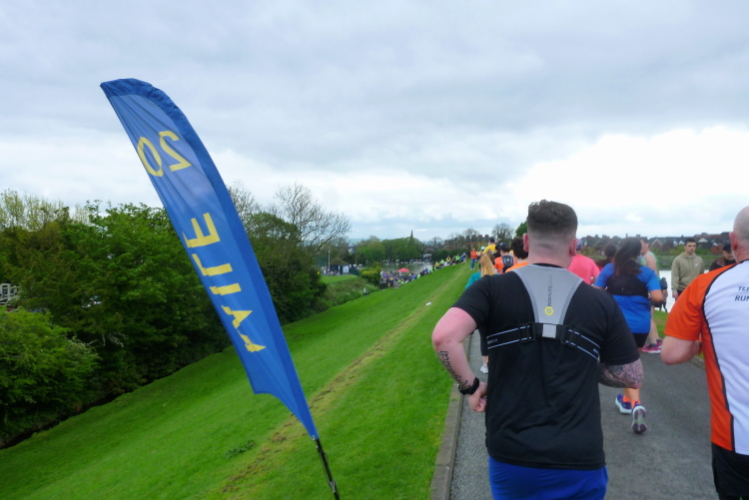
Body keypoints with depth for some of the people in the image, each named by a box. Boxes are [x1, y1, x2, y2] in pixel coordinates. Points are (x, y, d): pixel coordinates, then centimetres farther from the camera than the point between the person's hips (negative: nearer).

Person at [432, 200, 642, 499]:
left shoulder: (492, 289, -7)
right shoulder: (602, 303, -1)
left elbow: (444, 337, -21)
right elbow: (633, 377, 6)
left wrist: (470, 386, -6)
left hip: (511, 457, -1)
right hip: (580, 462, 1)